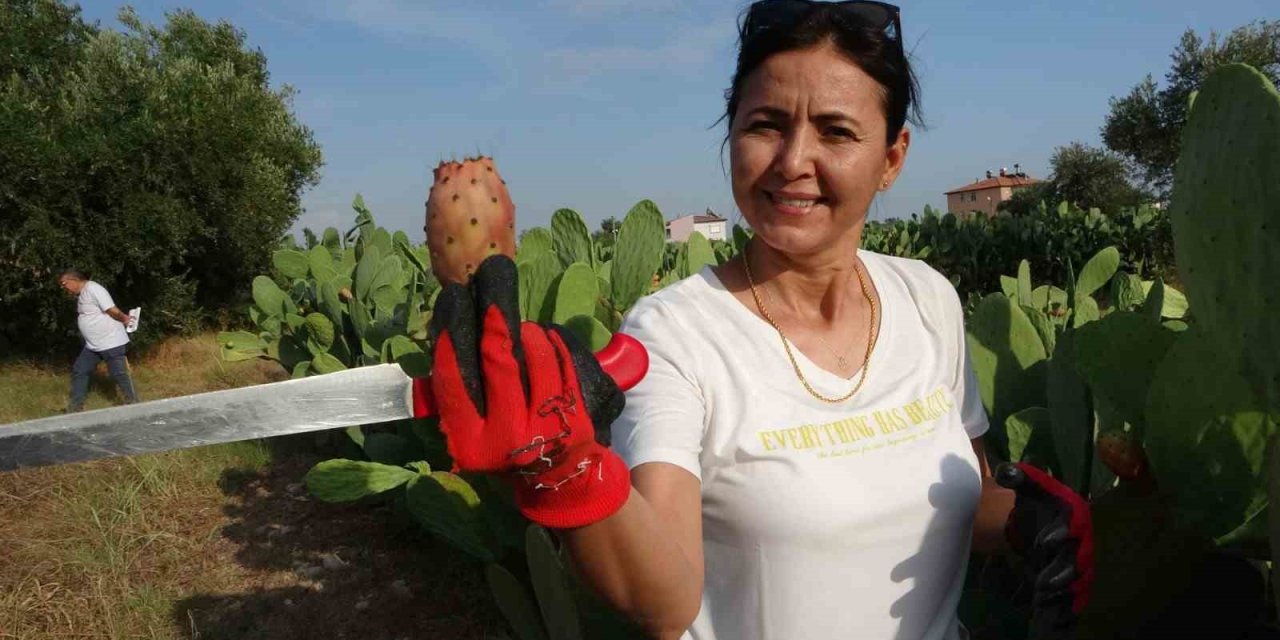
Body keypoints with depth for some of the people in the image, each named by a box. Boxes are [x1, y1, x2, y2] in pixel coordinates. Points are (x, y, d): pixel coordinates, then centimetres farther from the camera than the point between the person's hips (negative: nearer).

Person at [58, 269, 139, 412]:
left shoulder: (93, 289, -18)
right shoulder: (81, 294, 13)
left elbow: (113, 311, -21)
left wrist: (124, 319, -3)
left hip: (111, 342, -10)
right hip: (92, 345, 10)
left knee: (120, 375, -3)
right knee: (79, 371, 13)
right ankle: (75, 408, 22)